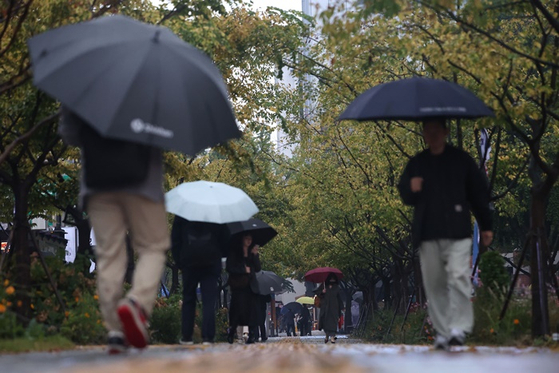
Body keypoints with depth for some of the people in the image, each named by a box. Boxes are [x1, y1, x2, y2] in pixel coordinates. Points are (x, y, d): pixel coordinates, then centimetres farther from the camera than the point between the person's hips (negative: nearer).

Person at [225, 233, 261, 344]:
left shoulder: (253, 253, 13)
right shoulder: (234, 252, 2)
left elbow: (258, 268, 3)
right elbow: (229, 268, -6)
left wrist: (255, 255, -8)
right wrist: (244, 270, -8)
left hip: (250, 285, 3)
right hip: (238, 285, -3)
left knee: (251, 305, -10)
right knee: (239, 305, -13)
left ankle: (251, 334, -9)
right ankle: (232, 330, 7)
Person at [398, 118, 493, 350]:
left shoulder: (461, 160, 8)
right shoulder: (416, 163, 15)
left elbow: (478, 193, 11)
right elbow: (404, 194, 18)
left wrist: (486, 226, 10)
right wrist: (411, 190, -7)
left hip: (457, 231, -3)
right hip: (427, 233, 3)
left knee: (458, 277, -17)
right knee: (433, 283, 2)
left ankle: (459, 327, -16)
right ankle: (442, 331, 8)